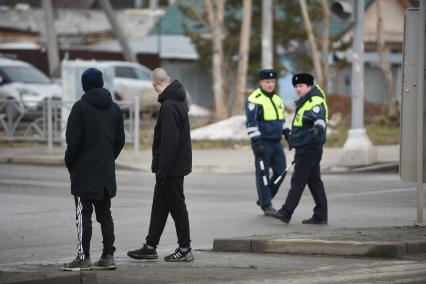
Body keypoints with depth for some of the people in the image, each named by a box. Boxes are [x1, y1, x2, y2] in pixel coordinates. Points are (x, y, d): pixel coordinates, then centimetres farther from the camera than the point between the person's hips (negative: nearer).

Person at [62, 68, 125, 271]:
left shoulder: (81, 107, -11)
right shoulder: (114, 109, 8)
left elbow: (73, 140, -13)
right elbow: (120, 140, 10)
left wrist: (69, 162, 0)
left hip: (84, 171, -6)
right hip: (106, 172, 6)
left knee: (83, 215, -4)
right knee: (105, 214, 11)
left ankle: (84, 258, -6)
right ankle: (108, 256, 9)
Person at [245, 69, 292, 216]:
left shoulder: (277, 99, 15)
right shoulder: (254, 100, -10)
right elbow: (251, 123, -15)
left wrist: (289, 137, 17)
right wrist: (257, 143, -20)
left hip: (276, 143, 8)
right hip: (262, 142, -8)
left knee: (280, 171, 5)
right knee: (263, 174, -2)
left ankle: (263, 198, 20)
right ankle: (266, 205, 2)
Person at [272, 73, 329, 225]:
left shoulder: (316, 103, -16)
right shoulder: (305, 102, 17)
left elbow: (320, 119, -34)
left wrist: (318, 128, -58)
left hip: (310, 148, -10)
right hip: (304, 148, 10)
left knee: (298, 180, -10)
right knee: (314, 181, 11)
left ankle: (286, 213, -11)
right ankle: (321, 215, 14)